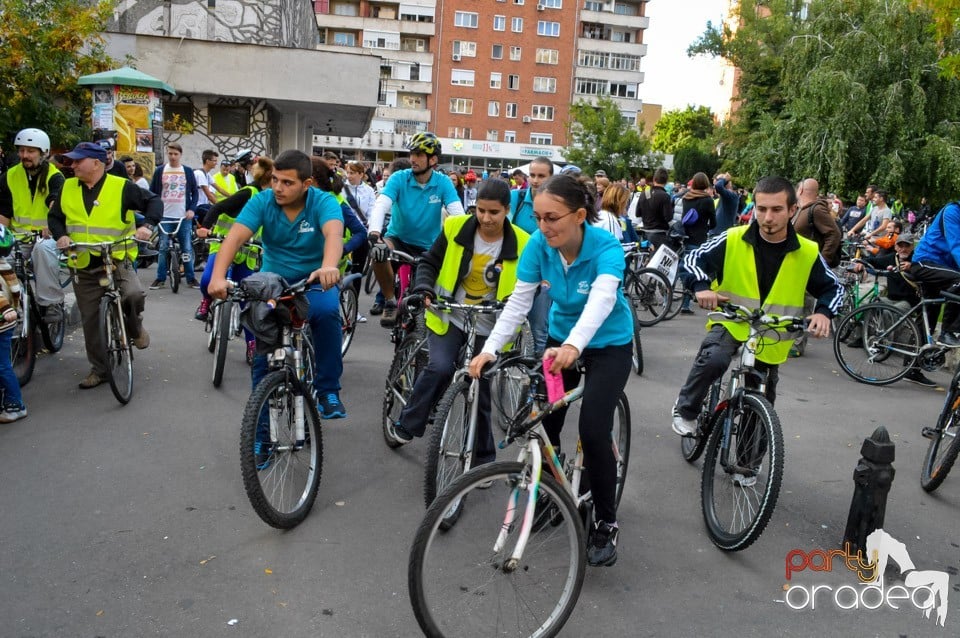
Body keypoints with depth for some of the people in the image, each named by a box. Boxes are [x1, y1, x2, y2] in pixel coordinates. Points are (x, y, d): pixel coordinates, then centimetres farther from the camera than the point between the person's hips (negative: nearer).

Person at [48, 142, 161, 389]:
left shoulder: (121, 186, -7)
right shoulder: (68, 188, 6)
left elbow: (154, 201, -8)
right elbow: (54, 216, 13)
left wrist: (147, 225, -26)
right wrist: (61, 235, -8)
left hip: (117, 261, -4)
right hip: (84, 267, 4)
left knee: (134, 295, -31)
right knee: (90, 320, 7)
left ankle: (134, 327, 3)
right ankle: (99, 369, 23)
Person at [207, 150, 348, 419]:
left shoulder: (323, 202, -17)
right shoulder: (262, 201, -11)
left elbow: (334, 233, -38)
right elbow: (235, 237, -25)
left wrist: (329, 267, -60)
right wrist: (218, 277, -43)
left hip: (314, 281, -2)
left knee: (326, 312, -32)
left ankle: (328, 392, -17)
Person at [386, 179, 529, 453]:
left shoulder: (521, 245, -11)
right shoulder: (455, 228, -9)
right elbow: (429, 262, 0)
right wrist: (423, 287, -20)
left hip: (487, 328, 0)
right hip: (448, 317, 0)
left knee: (480, 392, 7)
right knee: (440, 368, -25)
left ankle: (484, 459, 23)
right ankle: (407, 424, -2)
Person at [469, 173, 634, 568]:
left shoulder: (606, 248, -30)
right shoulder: (539, 244, -18)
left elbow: (601, 300, -47)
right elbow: (519, 301, -18)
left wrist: (573, 346, -66)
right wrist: (490, 348, -32)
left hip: (609, 345, -4)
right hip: (561, 338, 4)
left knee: (593, 432, -16)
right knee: (542, 425, -1)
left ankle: (606, 523, 6)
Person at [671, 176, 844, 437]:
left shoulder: (808, 253, -7)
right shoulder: (732, 240, -12)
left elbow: (834, 287, 3)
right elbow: (693, 259, -7)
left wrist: (823, 312, -19)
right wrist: (702, 286, -28)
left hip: (770, 339, 2)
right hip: (730, 324, -2)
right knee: (713, 358, -35)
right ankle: (686, 410, -9)